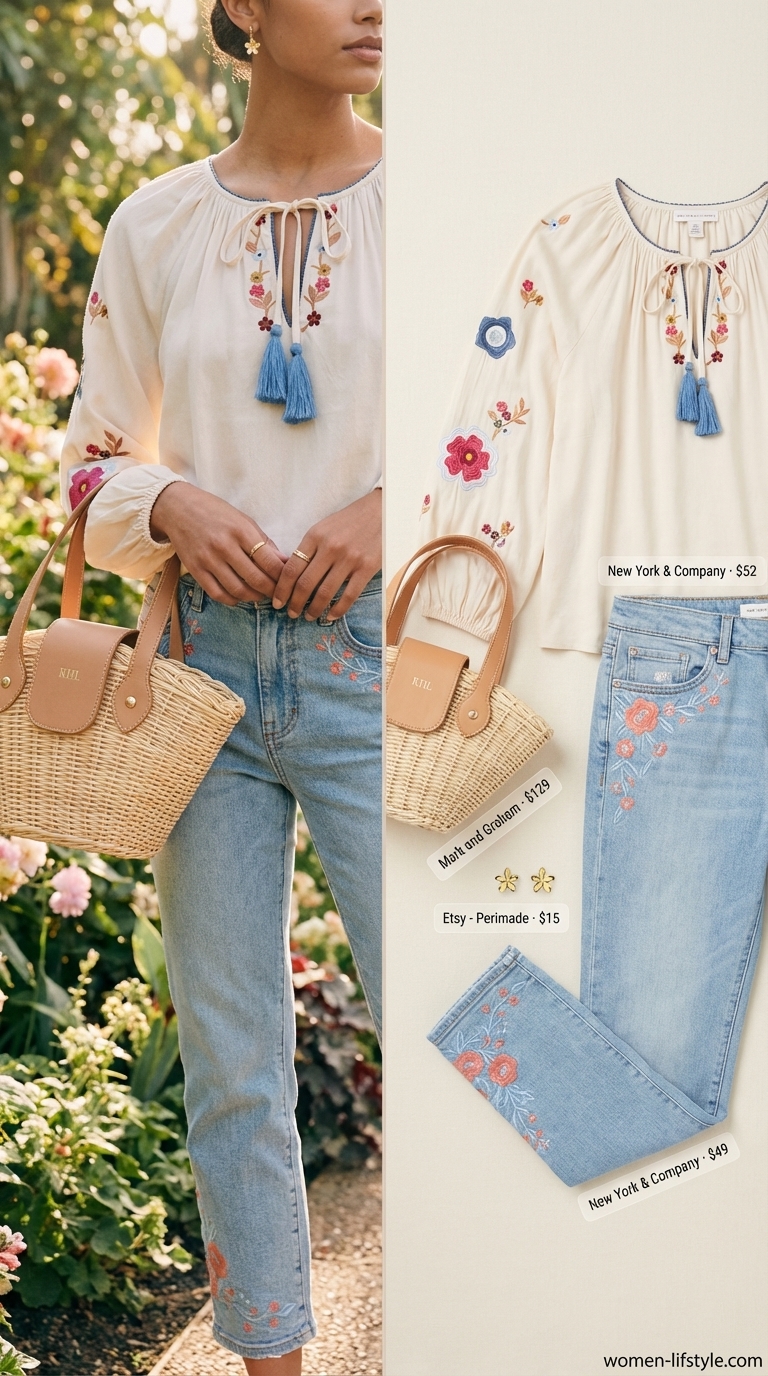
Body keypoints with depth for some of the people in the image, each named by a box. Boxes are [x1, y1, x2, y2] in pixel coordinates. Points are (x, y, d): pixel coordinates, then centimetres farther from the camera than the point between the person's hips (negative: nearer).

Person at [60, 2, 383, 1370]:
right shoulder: (155, 227, 7)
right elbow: (92, 464, 13)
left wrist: (387, 511, -10)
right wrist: (172, 505, -9)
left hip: (377, 656, -2)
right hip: (212, 662, 2)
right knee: (231, 1062, 8)